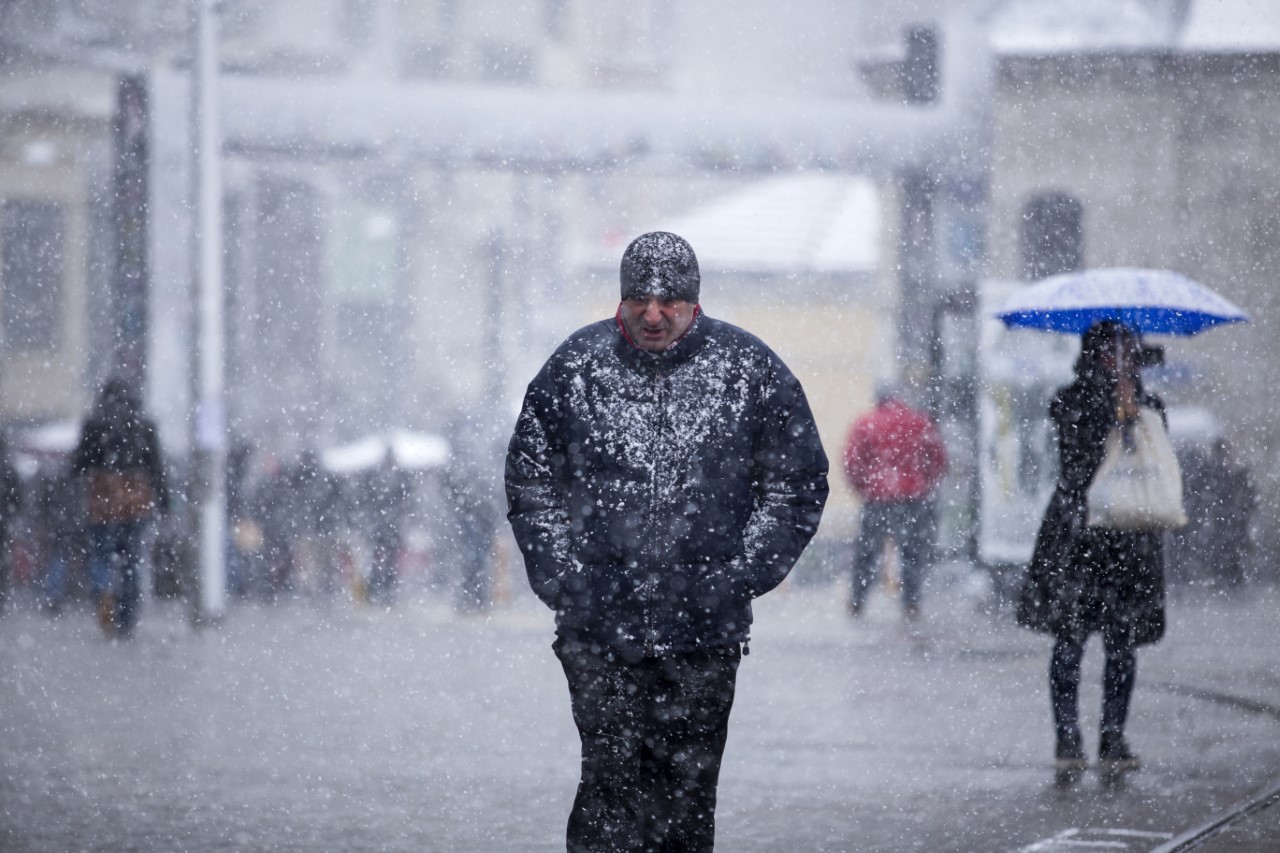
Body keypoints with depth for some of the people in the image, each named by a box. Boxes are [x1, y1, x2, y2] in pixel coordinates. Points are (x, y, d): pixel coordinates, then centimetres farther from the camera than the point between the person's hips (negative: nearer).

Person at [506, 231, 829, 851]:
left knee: (688, 788, 4)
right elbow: (530, 483, 12)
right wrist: (563, 580, 0)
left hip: (705, 633, 0)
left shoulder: (750, 370, 2)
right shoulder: (574, 369, 3)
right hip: (599, 626, 0)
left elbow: (796, 485, 8)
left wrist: (740, 577, -2)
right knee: (611, 781, -7)